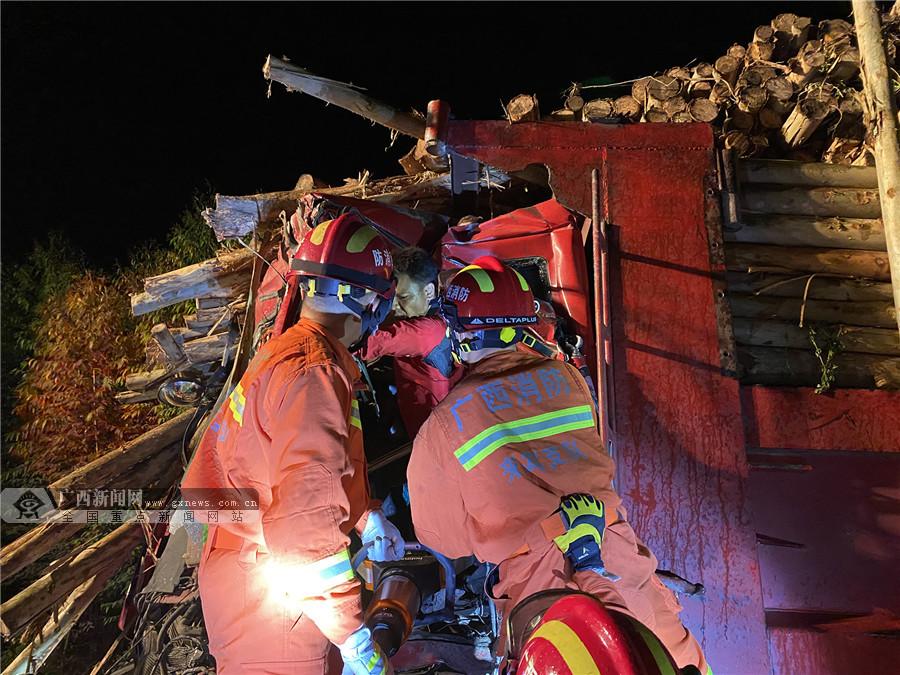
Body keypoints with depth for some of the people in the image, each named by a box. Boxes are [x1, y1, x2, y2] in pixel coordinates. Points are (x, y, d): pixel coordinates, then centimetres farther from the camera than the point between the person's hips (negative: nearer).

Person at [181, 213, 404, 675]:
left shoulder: (279, 353, 9)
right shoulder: (314, 373, -23)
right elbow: (307, 520, -29)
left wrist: (365, 518, 19)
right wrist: (353, 636, -24)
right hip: (272, 605, -9)